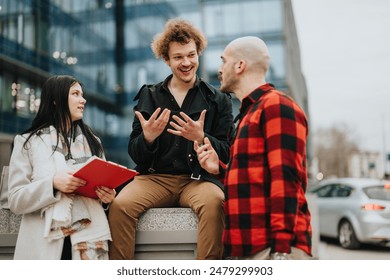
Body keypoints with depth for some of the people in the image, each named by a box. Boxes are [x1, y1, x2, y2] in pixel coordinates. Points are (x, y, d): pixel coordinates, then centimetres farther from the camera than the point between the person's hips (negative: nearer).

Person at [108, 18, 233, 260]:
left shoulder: (218, 100, 10)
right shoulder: (149, 96, 13)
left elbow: (228, 153, 4)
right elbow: (135, 156, 11)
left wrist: (201, 138, -16)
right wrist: (147, 138, -13)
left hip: (198, 178, -1)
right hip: (154, 177, 2)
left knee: (214, 203, -35)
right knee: (120, 205, -28)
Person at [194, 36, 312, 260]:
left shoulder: (277, 106, -8)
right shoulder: (248, 113, 20)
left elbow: (285, 180, -17)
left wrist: (281, 248, -22)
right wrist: (220, 168, 9)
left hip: (272, 245, -9)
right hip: (244, 248, 9)